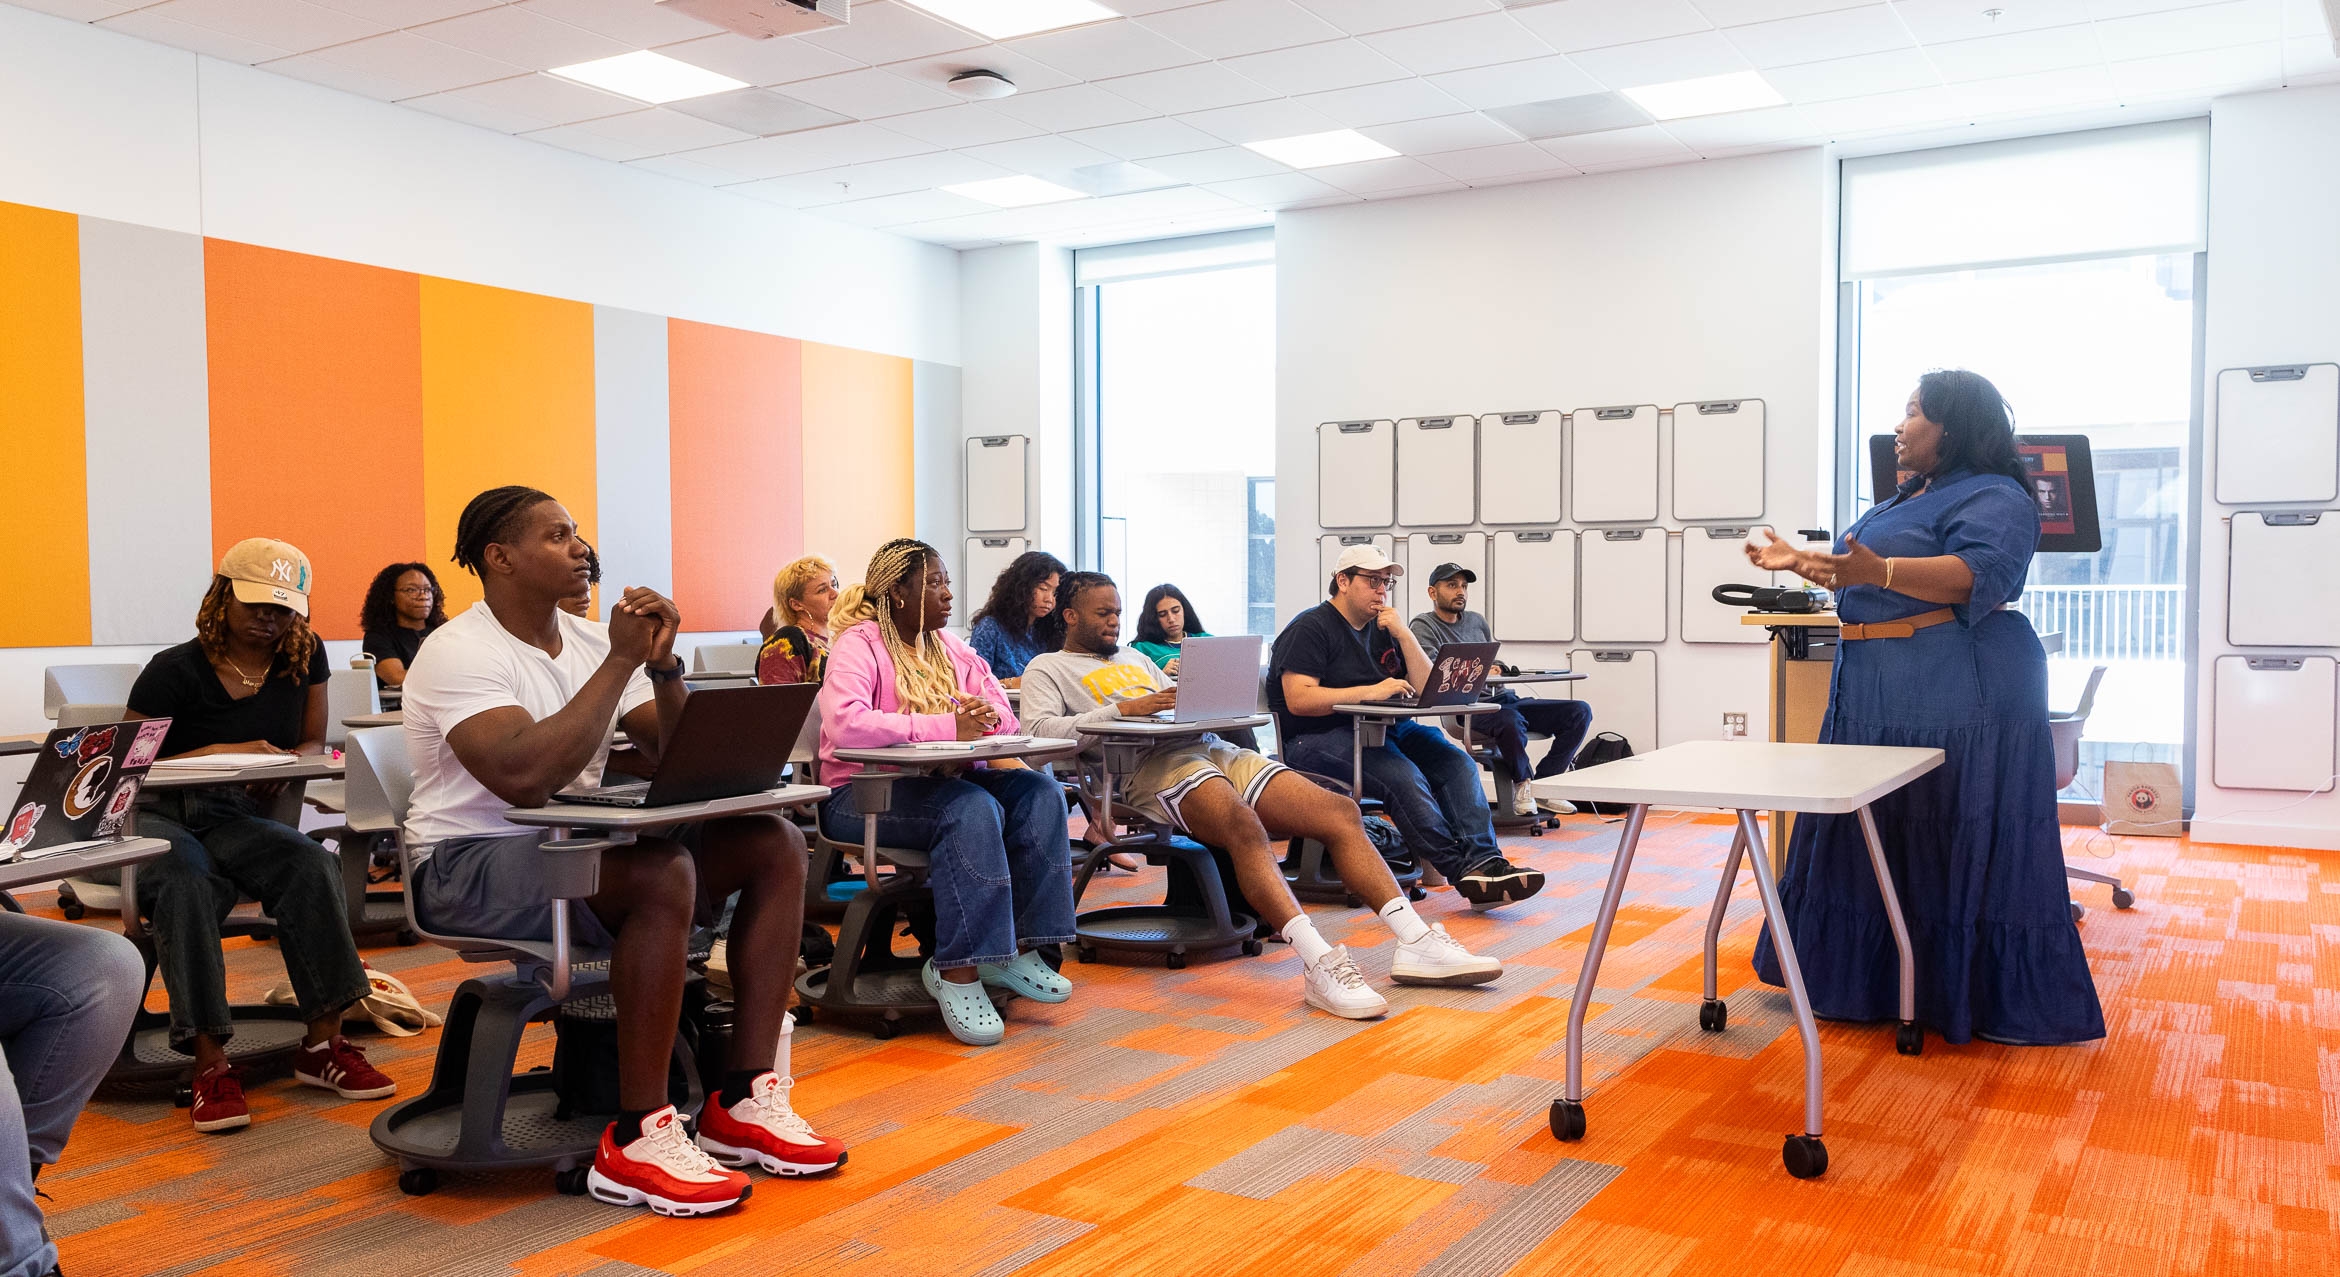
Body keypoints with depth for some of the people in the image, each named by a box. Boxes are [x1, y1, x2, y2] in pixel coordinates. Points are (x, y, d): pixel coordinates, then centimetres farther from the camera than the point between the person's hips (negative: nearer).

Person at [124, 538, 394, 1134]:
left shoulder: (305, 659, 6)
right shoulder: (174, 671, -7)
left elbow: (313, 742, 13)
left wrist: (284, 763, -12)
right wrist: (224, 753, -20)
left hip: (240, 818, 4)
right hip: (157, 817, -3)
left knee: (310, 864, -28)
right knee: (186, 882, -37)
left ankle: (323, 1043, -24)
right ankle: (211, 1064, -35)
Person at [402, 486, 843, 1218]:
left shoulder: (590, 640, 9)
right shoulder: (461, 655, -13)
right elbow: (524, 778, -31)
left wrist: (663, 665, -10)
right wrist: (621, 662, -24)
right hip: (472, 867, -8)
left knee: (776, 845, -9)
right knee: (665, 875, -35)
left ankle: (744, 1101, -9)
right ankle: (637, 1141, -24)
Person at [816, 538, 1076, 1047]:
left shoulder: (950, 648, 17)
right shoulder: (858, 644, -6)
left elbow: (1003, 715, 14)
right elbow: (846, 723, -26)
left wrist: (985, 714, -14)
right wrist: (947, 727, -30)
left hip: (940, 779, 7)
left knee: (1040, 792, -17)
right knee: (973, 808, -34)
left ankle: (1016, 948, -17)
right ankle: (958, 970, -28)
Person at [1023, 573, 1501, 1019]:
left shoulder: (1135, 657, 34)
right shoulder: (1048, 668, 13)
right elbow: (1037, 728, -6)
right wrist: (1122, 709, -15)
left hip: (1212, 748, 7)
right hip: (1149, 764, -7)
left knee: (1340, 812, -13)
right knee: (1243, 825, -39)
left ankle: (1418, 943, -20)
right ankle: (1319, 964, -47)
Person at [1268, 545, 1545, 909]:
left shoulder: (1382, 629, 20)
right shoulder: (1311, 629, -2)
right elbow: (1298, 699, -16)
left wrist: (1404, 635, 1)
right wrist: (1371, 691, -21)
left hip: (1382, 727, 8)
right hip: (1318, 738, -7)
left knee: (1457, 763, -16)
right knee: (1402, 775, -32)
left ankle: (1484, 861, -31)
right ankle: (1462, 868, -32)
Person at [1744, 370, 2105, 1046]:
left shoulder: (1993, 498, -9)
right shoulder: (1911, 498, 21)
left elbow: (1975, 574, -26)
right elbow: (1863, 580, 28)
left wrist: (1880, 570, -37)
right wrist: (1801, 561, 21)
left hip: (1957, 691, -10)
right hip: (1879, 688, 10)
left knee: (1961, 844, -4)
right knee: (1881, 835, 13)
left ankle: (1984, 995, 7)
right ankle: (1875, 981, 23)